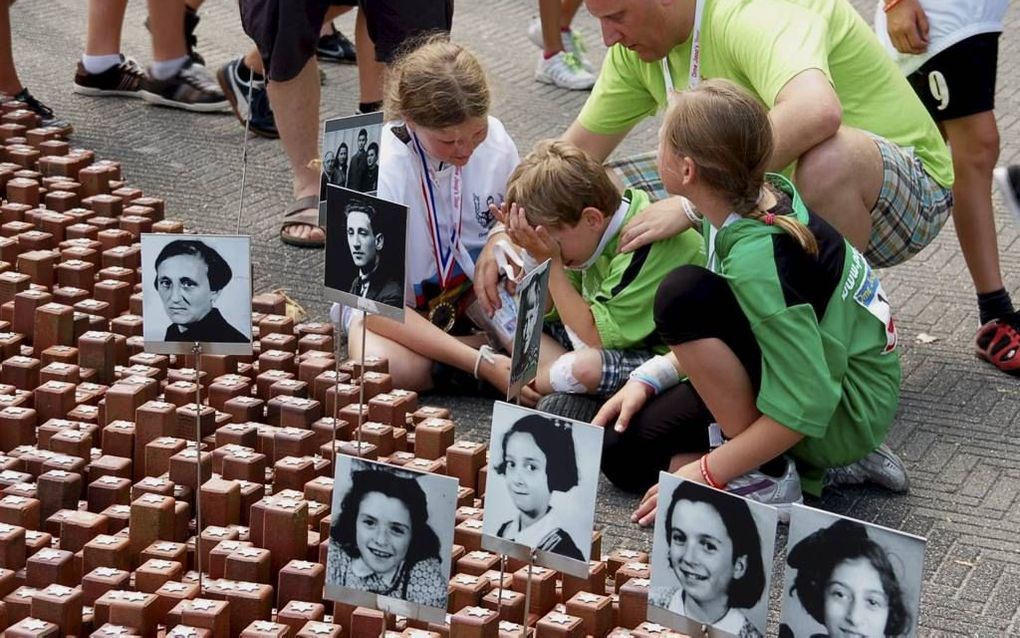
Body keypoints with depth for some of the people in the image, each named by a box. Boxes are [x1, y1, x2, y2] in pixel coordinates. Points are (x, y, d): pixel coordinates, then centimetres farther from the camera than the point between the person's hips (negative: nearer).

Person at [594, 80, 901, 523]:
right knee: (623, 452, 3)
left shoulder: (758, 258, -30)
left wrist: (707, 473, -21)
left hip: (843, 415, -9)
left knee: (684, 296, -27)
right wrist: (648, 379, 3)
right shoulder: (758, 199, -4)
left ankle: (764, 478, -15)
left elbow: (806, 407, -29)